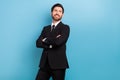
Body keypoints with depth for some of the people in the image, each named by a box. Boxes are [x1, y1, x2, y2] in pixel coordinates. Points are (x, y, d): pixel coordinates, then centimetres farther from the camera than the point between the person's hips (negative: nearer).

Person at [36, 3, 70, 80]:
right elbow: (38, 43, 3)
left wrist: (45, 40, -1)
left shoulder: (65, 27, 0)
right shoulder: (46, 28, 16)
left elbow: (58, 42, -17)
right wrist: (51, 44, -12)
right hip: (45, 63, 4)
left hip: (58, 63, -4)